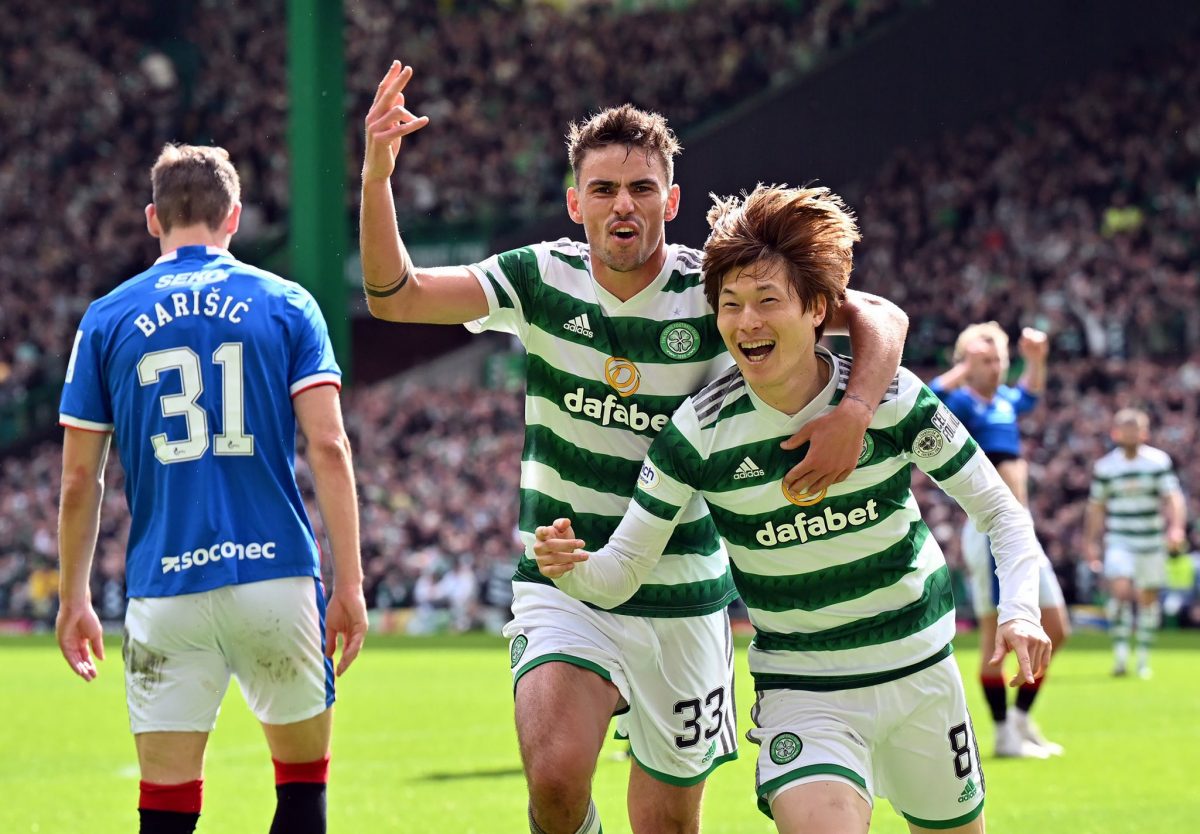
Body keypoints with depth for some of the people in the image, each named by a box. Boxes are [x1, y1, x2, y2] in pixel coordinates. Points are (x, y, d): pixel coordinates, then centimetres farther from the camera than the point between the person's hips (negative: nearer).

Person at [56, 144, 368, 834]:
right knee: (304, 778, 14)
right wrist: (350, 582, -2)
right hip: (277, 576, 0)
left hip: (163, 590, 1)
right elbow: (329, 447, -4)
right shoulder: (286, 305, 5)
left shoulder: (107, 320, 7)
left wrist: (74, 598, 17)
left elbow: (80, 479, 7)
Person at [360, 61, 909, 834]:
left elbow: (881, 318, -13)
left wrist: (854, 412, -32)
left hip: (684, 599, 1)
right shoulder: (542, 278, -4)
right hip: (564, 588, -1)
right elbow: (396, 295, -12)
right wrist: (377, 175, -27)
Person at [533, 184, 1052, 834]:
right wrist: (572, 567, -35)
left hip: (919, 674, 2)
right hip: (800, 695, -2)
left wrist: (1020, 610, -21)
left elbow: (1001, 511, -4)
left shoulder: (891, 399, -13)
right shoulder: (700, 432, -14)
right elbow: (620, 572, -12)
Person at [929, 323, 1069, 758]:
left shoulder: (1004, 402, 14)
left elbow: (1029, 396, 37)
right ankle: (1004, 734, 3)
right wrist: (967, 366, -36)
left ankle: (1021, 717, 24)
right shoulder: (962, 402, -9)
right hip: (989, 534, -9)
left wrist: (1036, 361, 20)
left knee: (1055, 632, 12)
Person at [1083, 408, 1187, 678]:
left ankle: (1143, 657, 20)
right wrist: (1090, 543, 10)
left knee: (1148, 598, 6)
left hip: (1152, 542, 1)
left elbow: (1173, 497, -7)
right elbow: (1096, 507, 10)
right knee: (1120, 589, -22)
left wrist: (1176, 527, -23)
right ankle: (1120, 649, -13)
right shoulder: (1104, 467, 1)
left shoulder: (1159, 461, -2)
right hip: (1119, 541, -1)